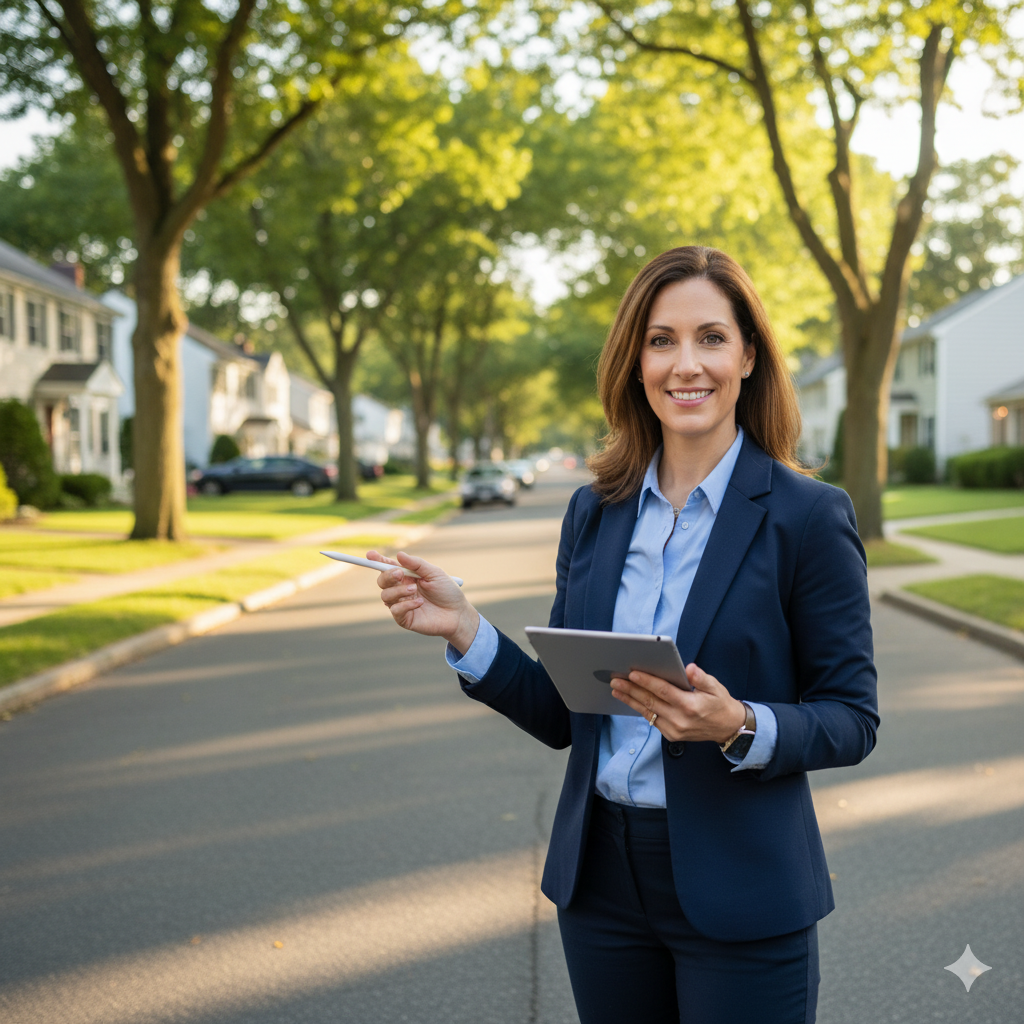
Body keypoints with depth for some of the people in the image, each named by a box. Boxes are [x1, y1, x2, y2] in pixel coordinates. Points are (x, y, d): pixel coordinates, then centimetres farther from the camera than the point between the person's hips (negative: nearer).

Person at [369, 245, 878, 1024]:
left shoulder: (809, 516, -9)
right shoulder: (594, 513, 4)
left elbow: (852, 719, -7)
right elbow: (561, 715, 6)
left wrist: (739, 727, -25)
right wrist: (464, 629, -8)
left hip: (739, 895, -4)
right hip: (602, 880, 4)